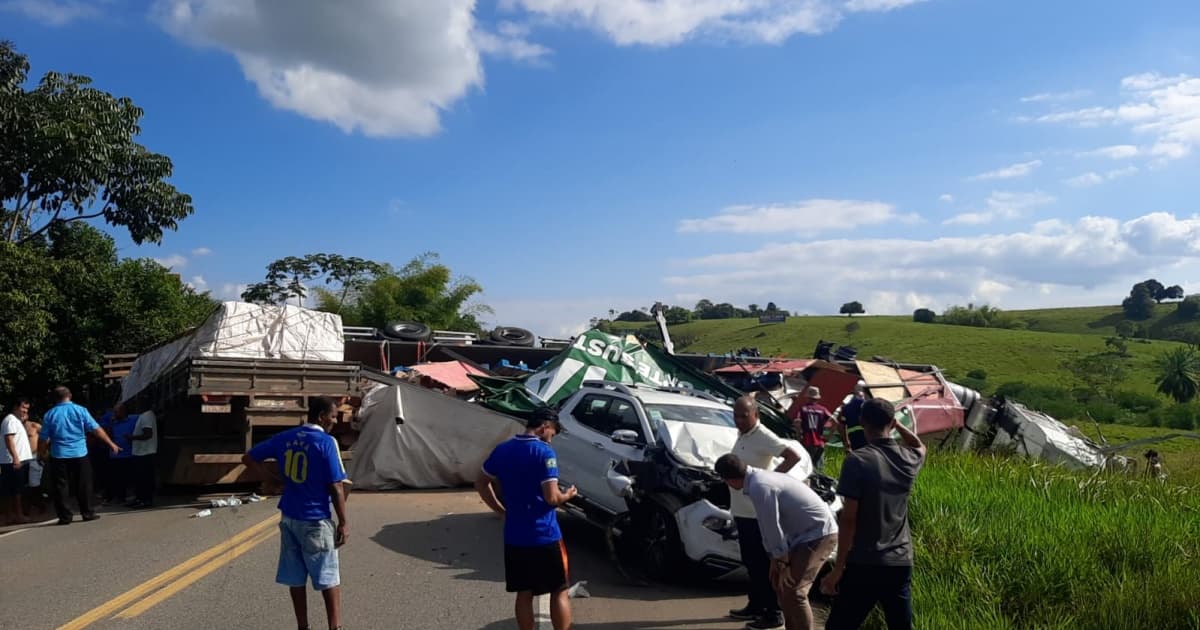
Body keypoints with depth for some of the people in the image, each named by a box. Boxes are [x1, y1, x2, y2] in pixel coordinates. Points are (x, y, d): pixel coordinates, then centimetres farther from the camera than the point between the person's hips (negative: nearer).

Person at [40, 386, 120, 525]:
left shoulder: (50, 414, 1)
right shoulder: (80, 410, -2)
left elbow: (44, 438, 1)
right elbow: (96, 430, -4)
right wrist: (111, 444, 2)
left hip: (59, 455, 0)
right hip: (79, 454, 0)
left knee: (60, 487, 6)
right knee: (83, 485, 9)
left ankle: (65, 516, 6)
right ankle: (87, 513, 12)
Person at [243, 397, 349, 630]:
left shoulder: (284, 438, 3)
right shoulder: (326, 442, -15)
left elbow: (248, 458, 11)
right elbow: (335, 488, -14)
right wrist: (343, 522, -7)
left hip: (289, 517, 6)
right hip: (315, 521, -6)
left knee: (296, 578, 13)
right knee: (329, 579, 6)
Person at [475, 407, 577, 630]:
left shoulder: (502, 449, 5)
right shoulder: (544, 452, -15)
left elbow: (481, 484, 14)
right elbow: (552, 497, -19)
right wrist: (567, 495, 1)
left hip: (514, 536, 5)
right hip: (545, 535, -5)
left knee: (524, 592, 13)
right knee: (559, 591, 7)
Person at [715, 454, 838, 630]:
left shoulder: (759, 487, -23)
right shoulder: (761, 478, 8)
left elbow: (773, 527, -18)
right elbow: (768, 526, 13)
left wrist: (782, 563, -8)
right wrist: (774, 558, 16)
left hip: (819, 534, -10)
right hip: (805, 534, 10)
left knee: (793, 590, -12)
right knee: (779, 582, 17)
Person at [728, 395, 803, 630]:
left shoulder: (763, 437, -16)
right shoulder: (742, 435, 11)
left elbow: (794, 455, -23)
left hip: (758, 513, -9)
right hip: (742, 511, 9)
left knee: (764, 563, -2)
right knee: (750, 562, 18)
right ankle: (755, 605, 29)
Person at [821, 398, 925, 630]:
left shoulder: (857, 460, -14)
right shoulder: (909, 459, 2)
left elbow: (848, 519, -15)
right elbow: (920, 446, 31)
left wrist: (839, 567, -9)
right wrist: (896, 423, 25)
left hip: (863, 564, -5)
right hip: (901, 563, 5)